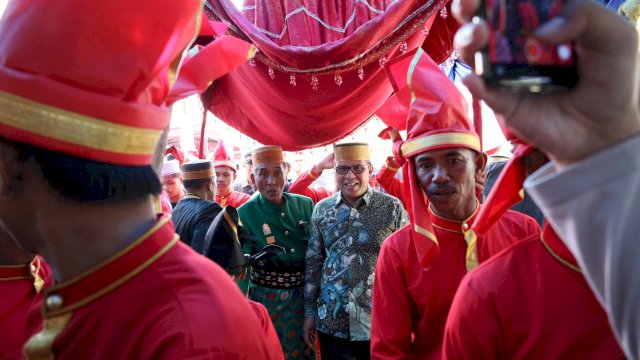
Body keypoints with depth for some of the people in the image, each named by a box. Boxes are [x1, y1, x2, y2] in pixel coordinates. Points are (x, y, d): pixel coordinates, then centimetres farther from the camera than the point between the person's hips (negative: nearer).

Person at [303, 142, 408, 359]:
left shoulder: (392, 207, -7)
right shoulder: (322, 209, 1)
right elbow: (313, 262, 6)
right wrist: (309, 311, 6)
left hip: (380, 323, -2)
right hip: (330, 322, 2)